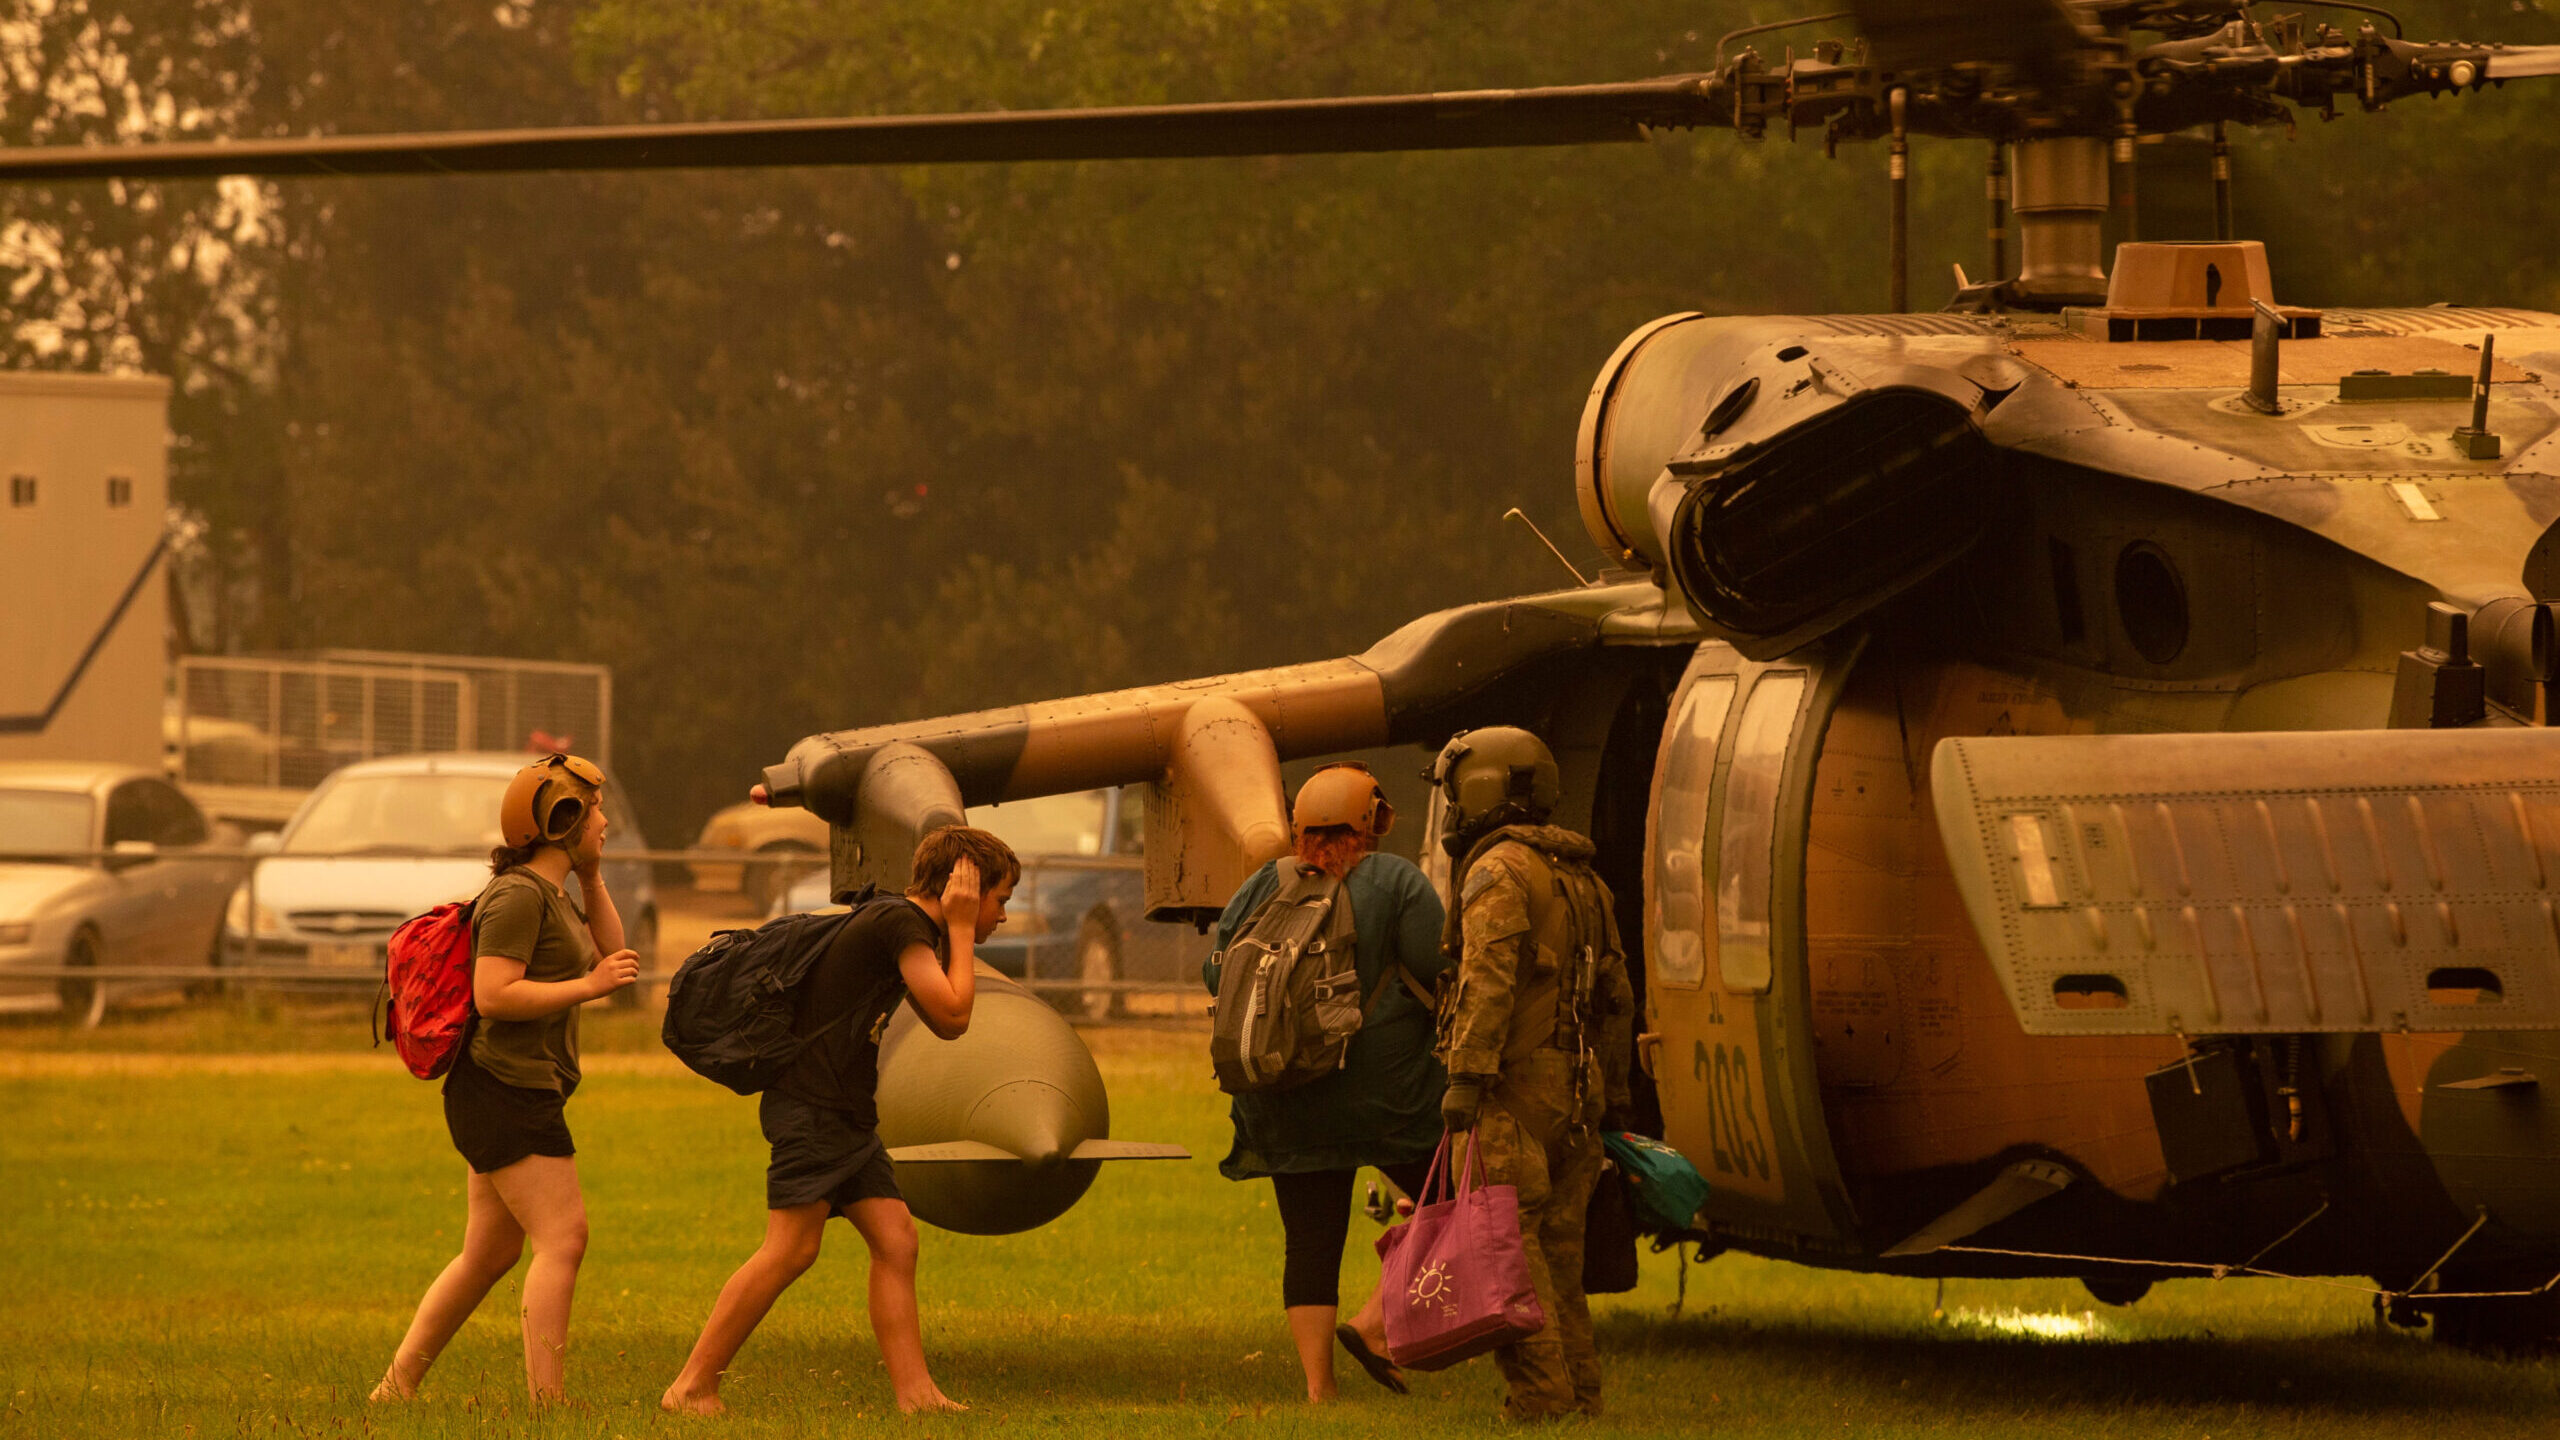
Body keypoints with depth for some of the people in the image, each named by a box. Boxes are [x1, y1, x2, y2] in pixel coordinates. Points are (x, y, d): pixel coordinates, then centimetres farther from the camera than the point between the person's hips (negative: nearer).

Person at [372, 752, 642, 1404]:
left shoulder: (552, 894, 17)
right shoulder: (518, 896, -15)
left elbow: (610, 956, 23)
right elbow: (493, 996, -23)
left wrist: (592, 876, 15)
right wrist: (588, 987, -20)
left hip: (519, 1095, 11)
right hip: (505, 1088, -11)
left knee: (488, 1253, 13)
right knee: (562, 1239, -14)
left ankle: (395, 1387, 19)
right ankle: (547, 1403, -18)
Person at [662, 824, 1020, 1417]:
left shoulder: (901, 924, 19)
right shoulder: (900, 923, -12)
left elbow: (941, 1026, 25)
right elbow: (952, 1015, -16)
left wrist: (955, 938, 16)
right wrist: (960, 930, -6)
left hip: (848, 1117, 10)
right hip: (811, 1106, -10)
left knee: (896, 1243, 1)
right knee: (791, 1250, -13)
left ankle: (914, 1390, -2)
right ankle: (691, 1387, -9)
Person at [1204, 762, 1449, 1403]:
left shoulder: (1263, 887, 6)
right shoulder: (1397, 882, -5)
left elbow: (1218, 972, 7)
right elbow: (1434, 978, -9)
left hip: (1287, 1103, 4)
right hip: (1387, 1087, -4)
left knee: (1310, 1240, 6)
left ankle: (1318, 1384, 1)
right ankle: (1375, 1325, -4)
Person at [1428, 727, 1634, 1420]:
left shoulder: (1500, 870, -9)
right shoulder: (1581, 878, 19)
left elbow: (1488, 981, -21)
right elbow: (1616, 995, 22)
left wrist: (1466, 1077, -25)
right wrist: (1612, 1092, 26)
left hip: (1514, 1088, -9)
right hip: (1574, 1090, 9)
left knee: (1506, 1244, -8)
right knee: (1557, 1248, 13)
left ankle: (1539, 1395, -13)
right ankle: (1580, 1395, 13)